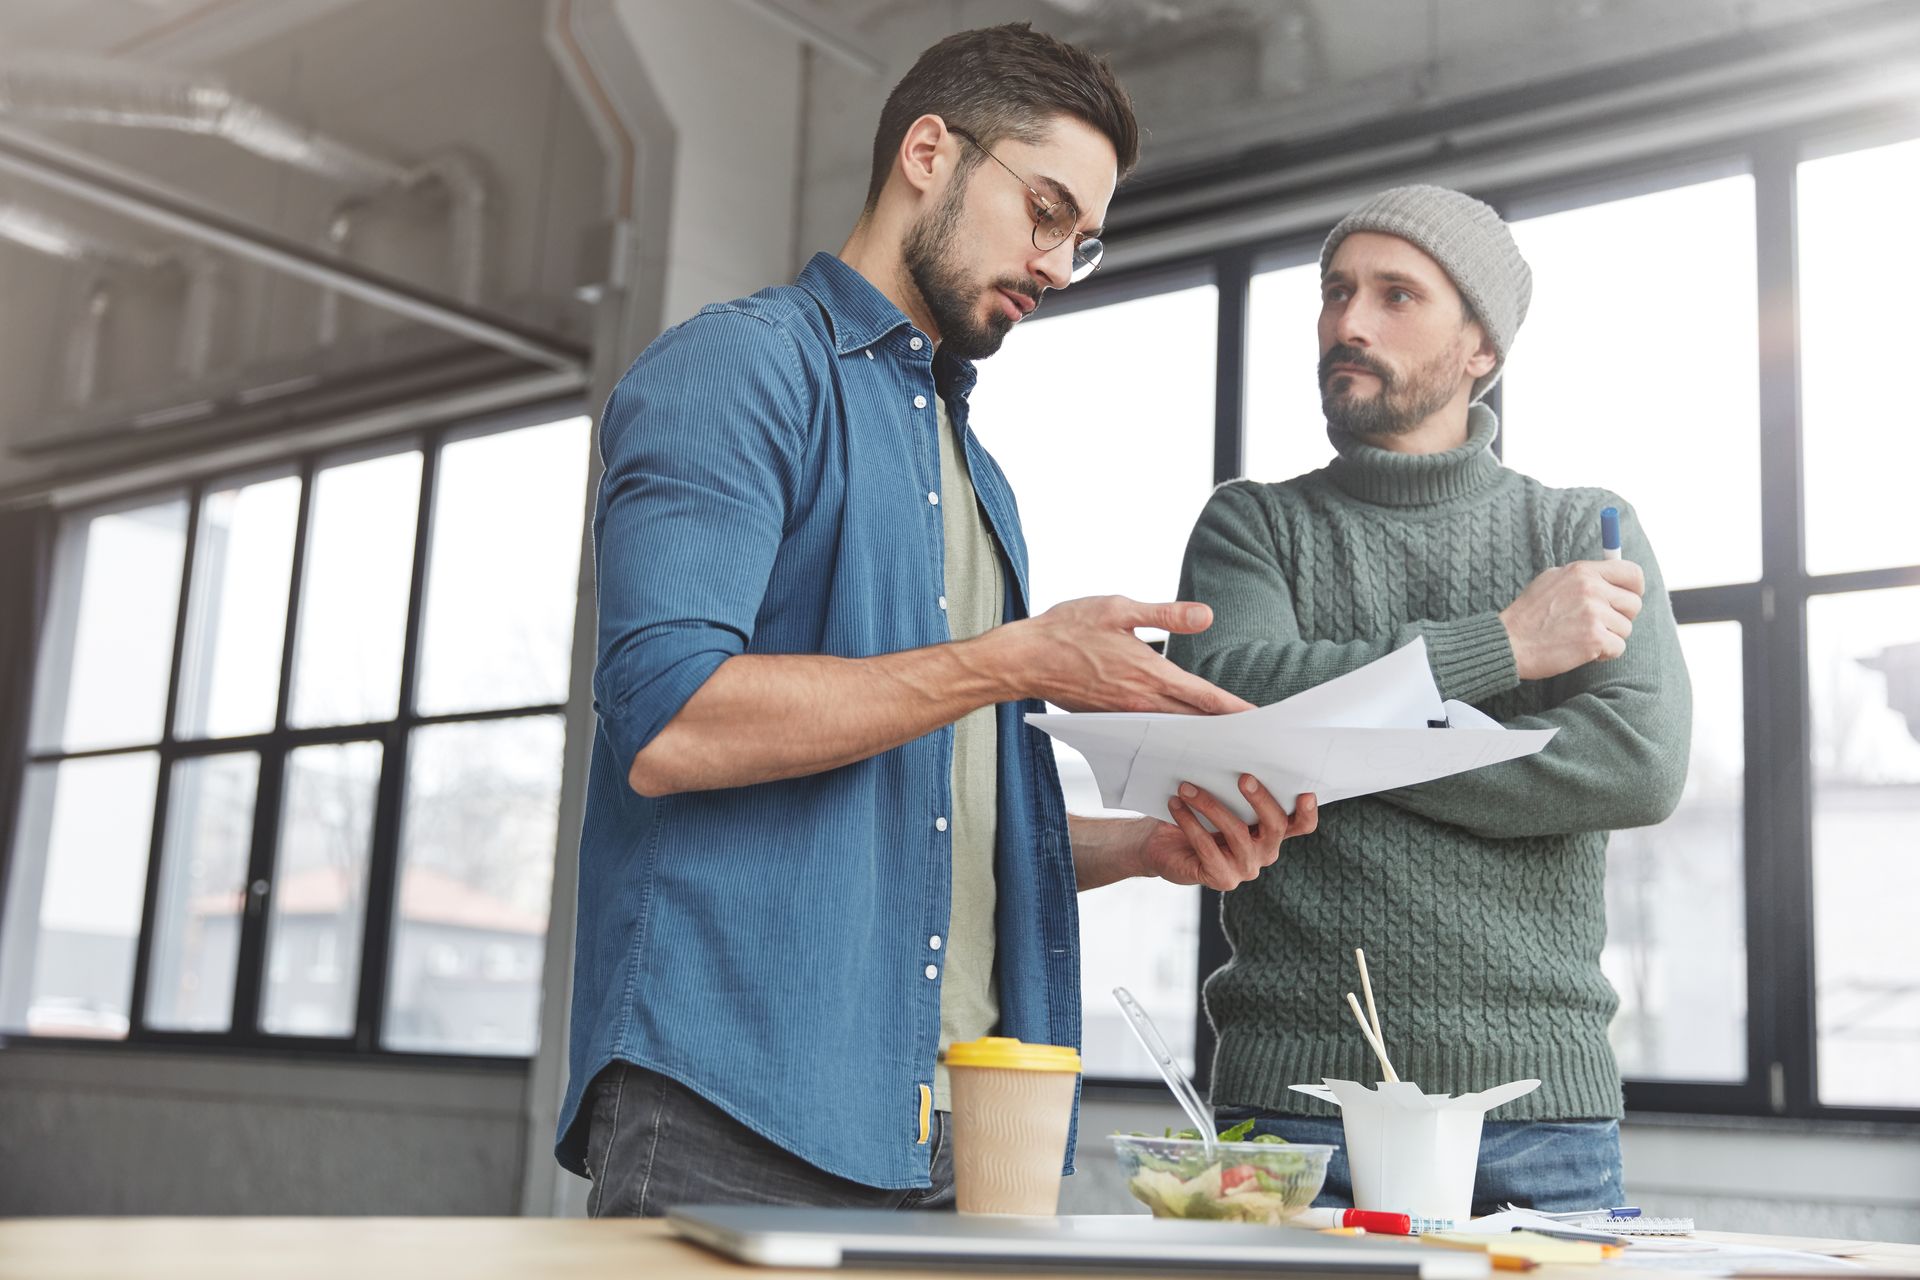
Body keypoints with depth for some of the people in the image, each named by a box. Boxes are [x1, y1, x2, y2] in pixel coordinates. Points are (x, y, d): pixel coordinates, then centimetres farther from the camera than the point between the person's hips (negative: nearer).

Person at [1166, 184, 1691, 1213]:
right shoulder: (1253, 524, 9)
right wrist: (1504, 642, -9)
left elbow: (1643, 762, -7)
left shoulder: (1588, 532, 10)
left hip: (1541, 1097, 1)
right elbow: (1228, 704, -12)